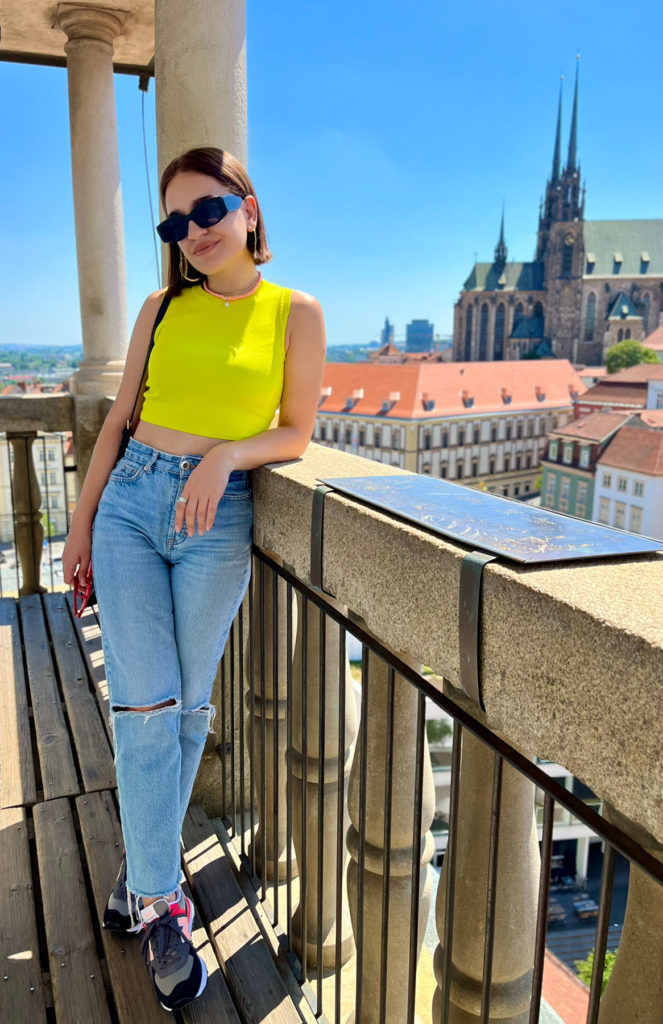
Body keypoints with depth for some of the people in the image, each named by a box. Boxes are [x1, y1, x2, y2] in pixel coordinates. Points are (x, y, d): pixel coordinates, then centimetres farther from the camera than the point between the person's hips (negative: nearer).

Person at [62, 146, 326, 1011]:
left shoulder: (295, 313, 3)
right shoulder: (163, 308, 10)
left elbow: (297, 432, 2)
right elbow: (120, 418, 12)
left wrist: (226, 454, -17)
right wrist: (82, 521, 10)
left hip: (219, 520, -1)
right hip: (130, 500, 2)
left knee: (189, 705, 7)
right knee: (145, 705, -2)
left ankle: (142, 857, 31)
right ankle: (160, 902, 12)